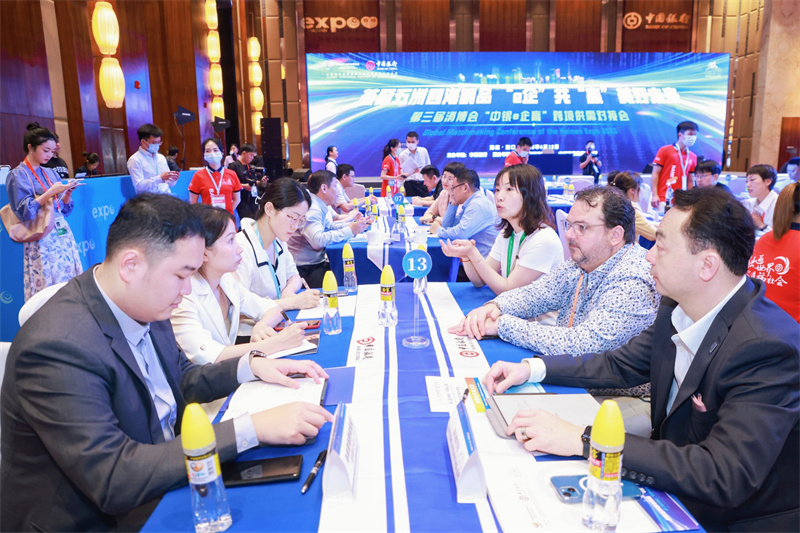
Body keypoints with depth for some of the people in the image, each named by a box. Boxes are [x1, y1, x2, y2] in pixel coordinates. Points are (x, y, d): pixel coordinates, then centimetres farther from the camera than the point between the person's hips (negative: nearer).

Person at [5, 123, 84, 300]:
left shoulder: (49, 172, 13)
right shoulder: (18, 176, -4)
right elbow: (24, 212, -13)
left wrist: (67, 194, -4)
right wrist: (50, 193, -17)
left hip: (63, 235, 6)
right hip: (42, 240, -6)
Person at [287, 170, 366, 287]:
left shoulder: (320, 206, 11)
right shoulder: (310, 209, -21)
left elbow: (328, 226, 23)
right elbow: (317, 241, -33)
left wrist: (351, 223, 7)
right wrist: (349, 231, -25)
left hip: (317, 262, 10)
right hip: (306, 269, -10)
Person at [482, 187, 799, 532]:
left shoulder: (768, 348, -29)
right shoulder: (678, 307, -5)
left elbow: (725, 477, -35)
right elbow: (621, 366, 8)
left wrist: (582, 440, -38)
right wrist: (531, 369, -3)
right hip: (672, 490, 6)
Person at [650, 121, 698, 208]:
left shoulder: (693, 157, 12)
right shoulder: (665, 150, 2)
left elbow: (690, 181, 15)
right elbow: (655, 174, -2)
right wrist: (654, 195, -10)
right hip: (663, 200, -3)